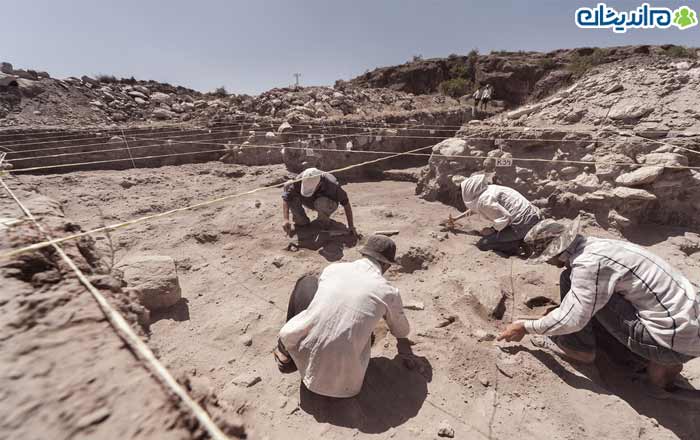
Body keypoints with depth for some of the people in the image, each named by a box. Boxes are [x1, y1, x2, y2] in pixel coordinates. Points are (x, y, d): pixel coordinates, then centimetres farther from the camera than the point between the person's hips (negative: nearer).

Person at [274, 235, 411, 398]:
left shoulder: (333, 268, 2)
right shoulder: (389, 293, -3)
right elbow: (402, 332, 18)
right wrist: (392, 316, 41)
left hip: (303, 358, 2)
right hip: (341, 378, -1)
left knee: (306, 284, 17)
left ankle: (285, 350, 24)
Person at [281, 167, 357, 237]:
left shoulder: (331, 184, -35)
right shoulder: (299, 180, -30)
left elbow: (346, 203, -26)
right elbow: (285, 198, -26)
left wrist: (351, 226, -25)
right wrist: (286, 220, -37)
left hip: (328, 205, -3)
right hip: (309, 202, 3)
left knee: (321, 202, -42)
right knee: (288, 186, -23)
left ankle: (324, 221, -8)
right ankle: (301, 221, -9)